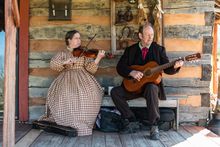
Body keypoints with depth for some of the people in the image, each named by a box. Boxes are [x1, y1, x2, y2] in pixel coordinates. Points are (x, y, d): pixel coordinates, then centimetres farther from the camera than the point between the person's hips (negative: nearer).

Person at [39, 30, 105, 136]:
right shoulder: (63, 53, 12)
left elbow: (90, 68, 1)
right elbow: (53, 64, -4)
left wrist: (98, 58, -14)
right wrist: (65, 62, -20)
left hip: (82, 77, 1)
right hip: (67, 78, -1)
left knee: (89, 93, -29)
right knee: (65, 94, -32)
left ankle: (83, 121, -13)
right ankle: (70, 120, -15)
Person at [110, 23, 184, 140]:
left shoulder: (159, 49, 4)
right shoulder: (130, 50, 7)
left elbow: (167, 69, -2)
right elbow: (120, 67, 0)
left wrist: (175, 67, -24)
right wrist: (131, 72, -19)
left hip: (151, 84, -3)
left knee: (152, 88, -37)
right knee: (115, 92, -18)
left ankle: (154, 126, -29)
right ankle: (132, 122, -10)